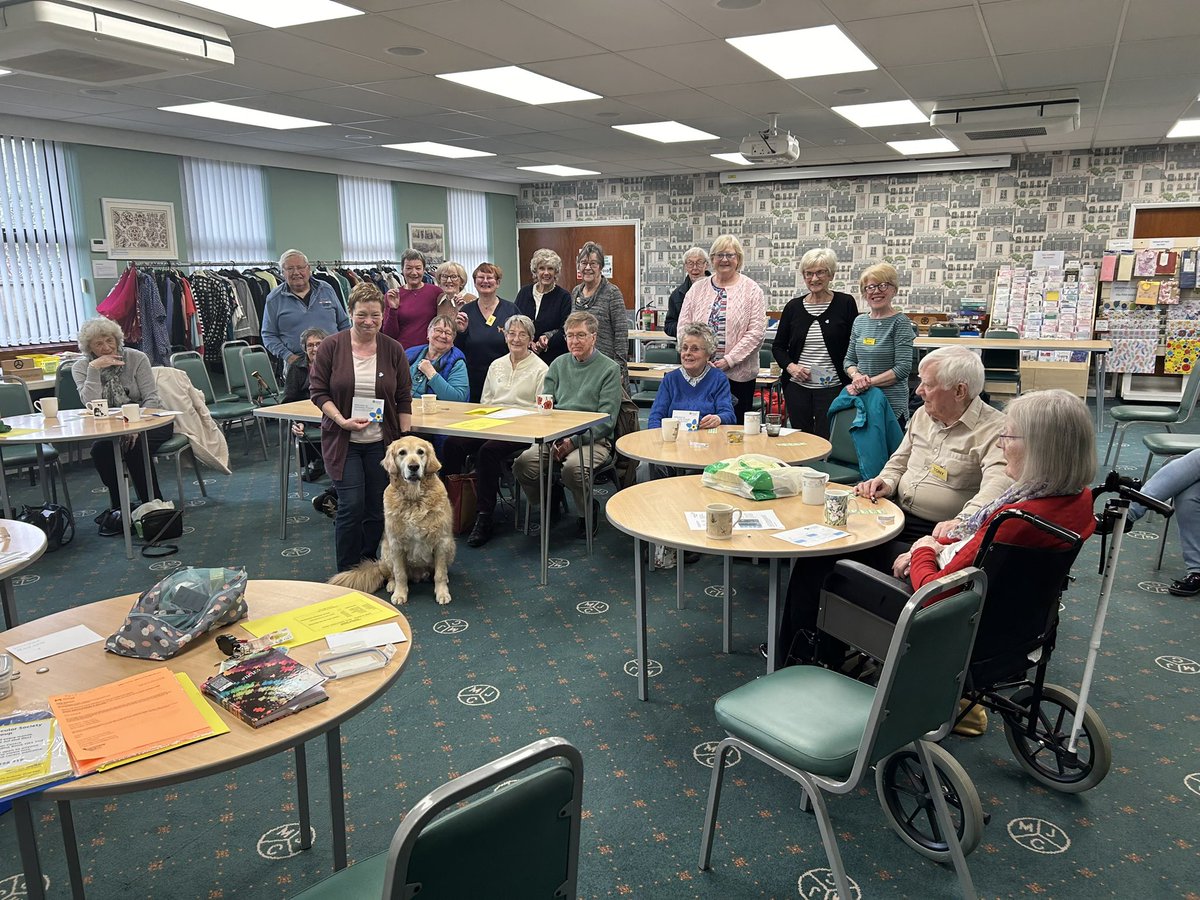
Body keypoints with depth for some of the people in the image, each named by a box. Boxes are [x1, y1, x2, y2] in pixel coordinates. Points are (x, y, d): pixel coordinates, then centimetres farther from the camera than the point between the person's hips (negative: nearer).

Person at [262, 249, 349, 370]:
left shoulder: (326, 290, 11)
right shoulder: (273, 299, 6)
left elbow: (344, 324, 15)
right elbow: (268, 335, 6)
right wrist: (286, 355, -8)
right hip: (297, 363, -1)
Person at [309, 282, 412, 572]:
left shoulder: (393, 350, 3)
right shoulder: (331, 346, -3)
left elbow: (404, 398, 6)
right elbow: (318, 390, -1)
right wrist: (342, 420, -14)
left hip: (382, 442, 2)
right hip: (343, 441, -2)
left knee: (377, 509, 6)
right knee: (351, 507, -7)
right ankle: (347, 573, 9)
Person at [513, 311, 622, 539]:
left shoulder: (609, 369, 3)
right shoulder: (558, 364, 17)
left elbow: (606, 419, -6)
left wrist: (574, 440, -17)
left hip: (593, 439, -4)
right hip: (555, 437, 4)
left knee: (573, 467, -35)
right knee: (524, 462, -24)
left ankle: (589, 510, -3)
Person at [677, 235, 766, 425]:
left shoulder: (752, 290, 1)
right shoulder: (698, 288, 10)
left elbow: (756, 332, -7)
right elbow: (683, 326, 6)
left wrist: (728, 360, -14)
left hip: (738, 373, -2)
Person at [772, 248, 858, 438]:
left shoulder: (845, 303, 0)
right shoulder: (794, 306, 7)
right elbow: (778, 347, 13)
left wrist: (853, 382, -8)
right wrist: (790, 366, -6)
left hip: (832, 387, -3)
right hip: (797, 387, 3)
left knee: (827, 441, -5)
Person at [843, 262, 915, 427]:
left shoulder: (900, 322, -6)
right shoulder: (859, 321, 10)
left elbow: (903, 367, -13)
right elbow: (849, 360, 13)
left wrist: (869, 382, -17)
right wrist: (856, 375, -9)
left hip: (891, 403, -5)